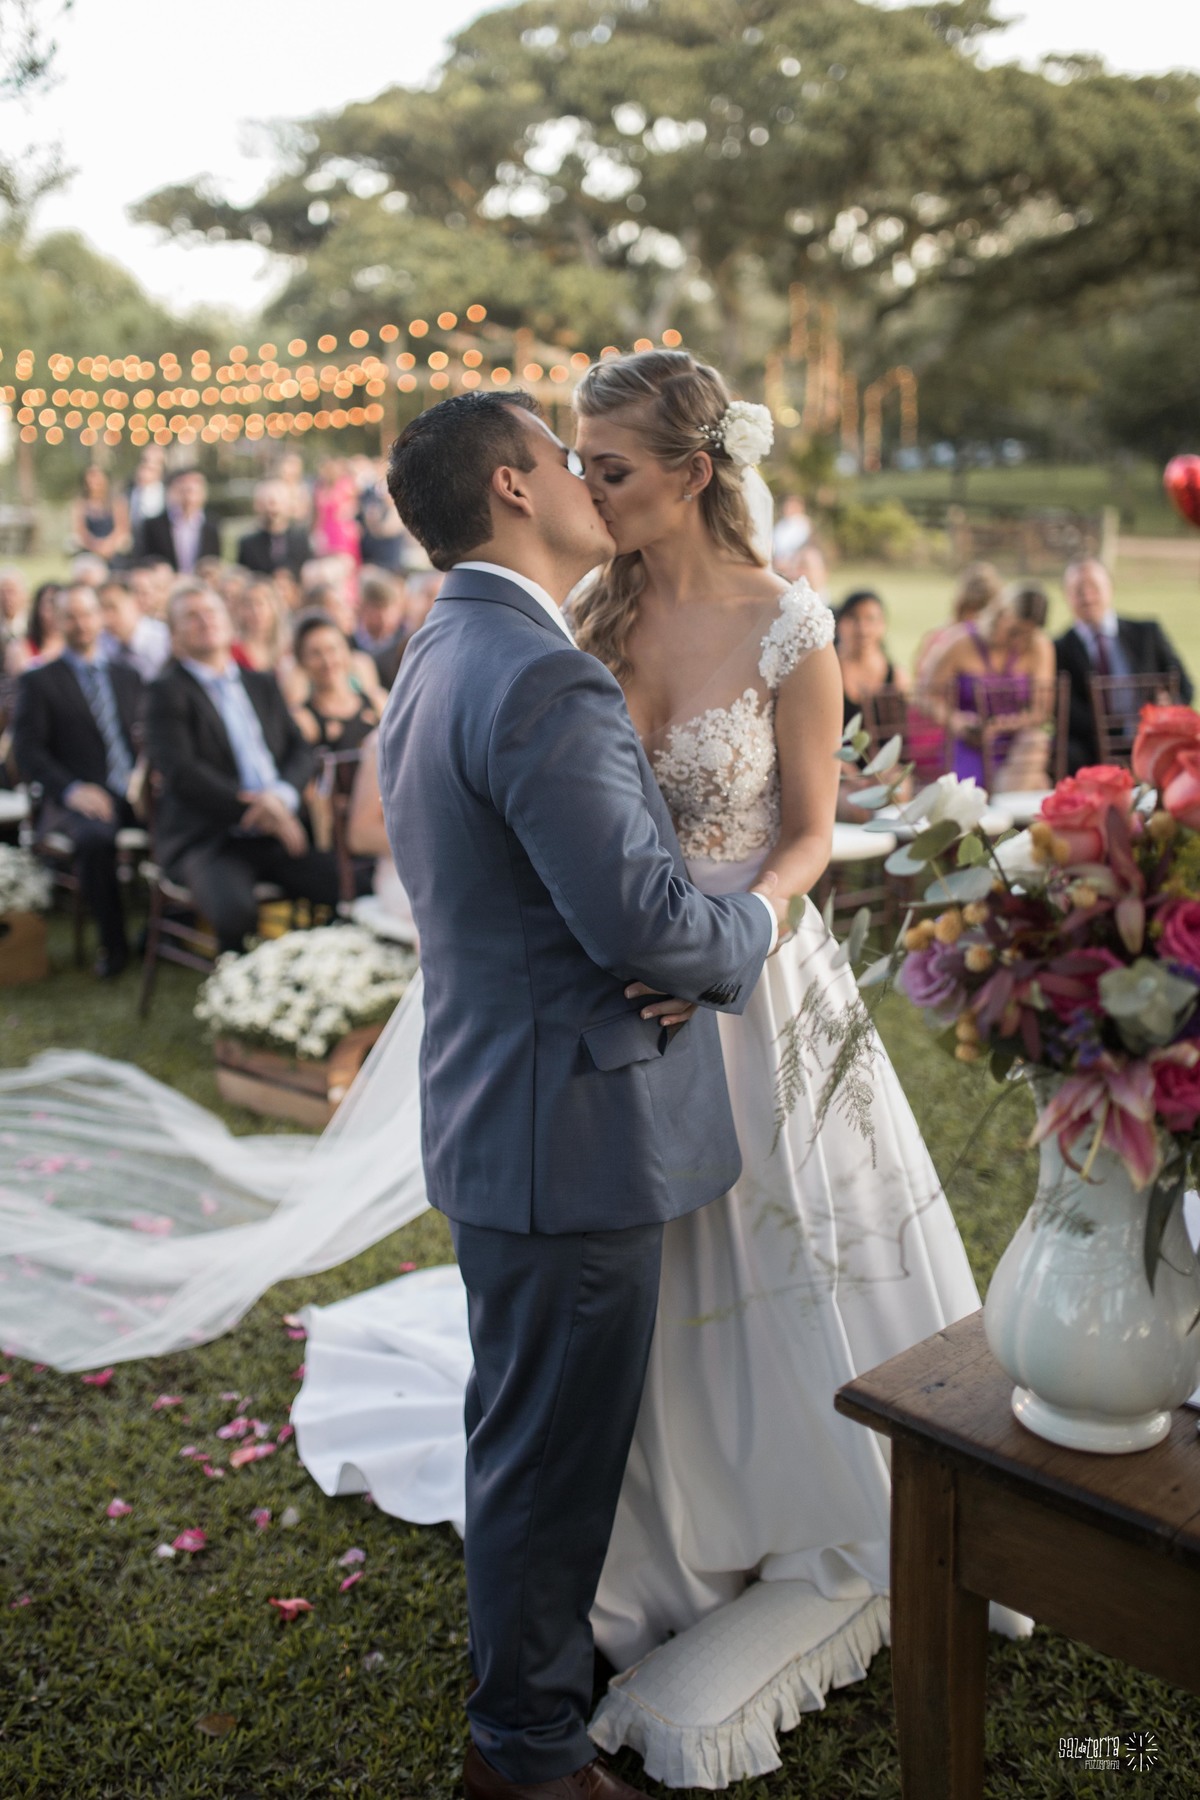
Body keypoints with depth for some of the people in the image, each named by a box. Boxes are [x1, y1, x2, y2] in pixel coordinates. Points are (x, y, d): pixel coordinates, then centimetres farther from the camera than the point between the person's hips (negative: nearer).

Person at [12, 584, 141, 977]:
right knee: (95, 836, -38)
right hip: (77, 800, -3)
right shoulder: (38, 681, 9)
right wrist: (72, 790, -17)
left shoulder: (127, 677, 22)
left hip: (135, 793, 4)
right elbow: (27, 750, 0)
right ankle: (113, 944, -20)